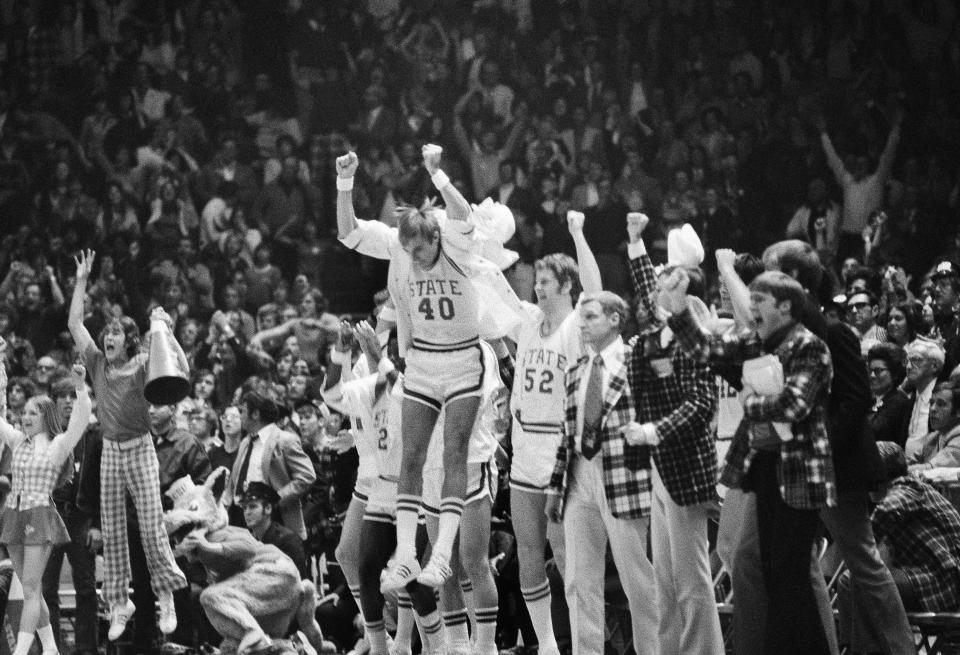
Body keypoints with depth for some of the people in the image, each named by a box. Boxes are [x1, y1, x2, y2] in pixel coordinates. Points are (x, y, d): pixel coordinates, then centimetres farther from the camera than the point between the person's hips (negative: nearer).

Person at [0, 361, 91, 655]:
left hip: (40, 517, -6)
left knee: (30, 589, -11)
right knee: (32, 589, 9)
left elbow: (81, 419, -17)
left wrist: (80, 388, -29)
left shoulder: (58, 444, -3)